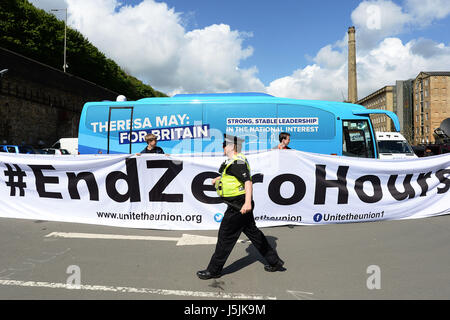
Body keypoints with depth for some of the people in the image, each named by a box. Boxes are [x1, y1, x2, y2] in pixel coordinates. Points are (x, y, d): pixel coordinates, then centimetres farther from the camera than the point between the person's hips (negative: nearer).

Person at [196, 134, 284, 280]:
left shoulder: (237, 162, -18)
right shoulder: (234, 161, 15)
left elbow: (248, 182, -28)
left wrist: (247, 202, -36)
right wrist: (218, 179, 49)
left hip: (238, 207, -11)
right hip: (240, 206, 11)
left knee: (225, 237, 0)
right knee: (253, 233, 17)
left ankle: (214, 270, 13)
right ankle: (275, 262, 27)